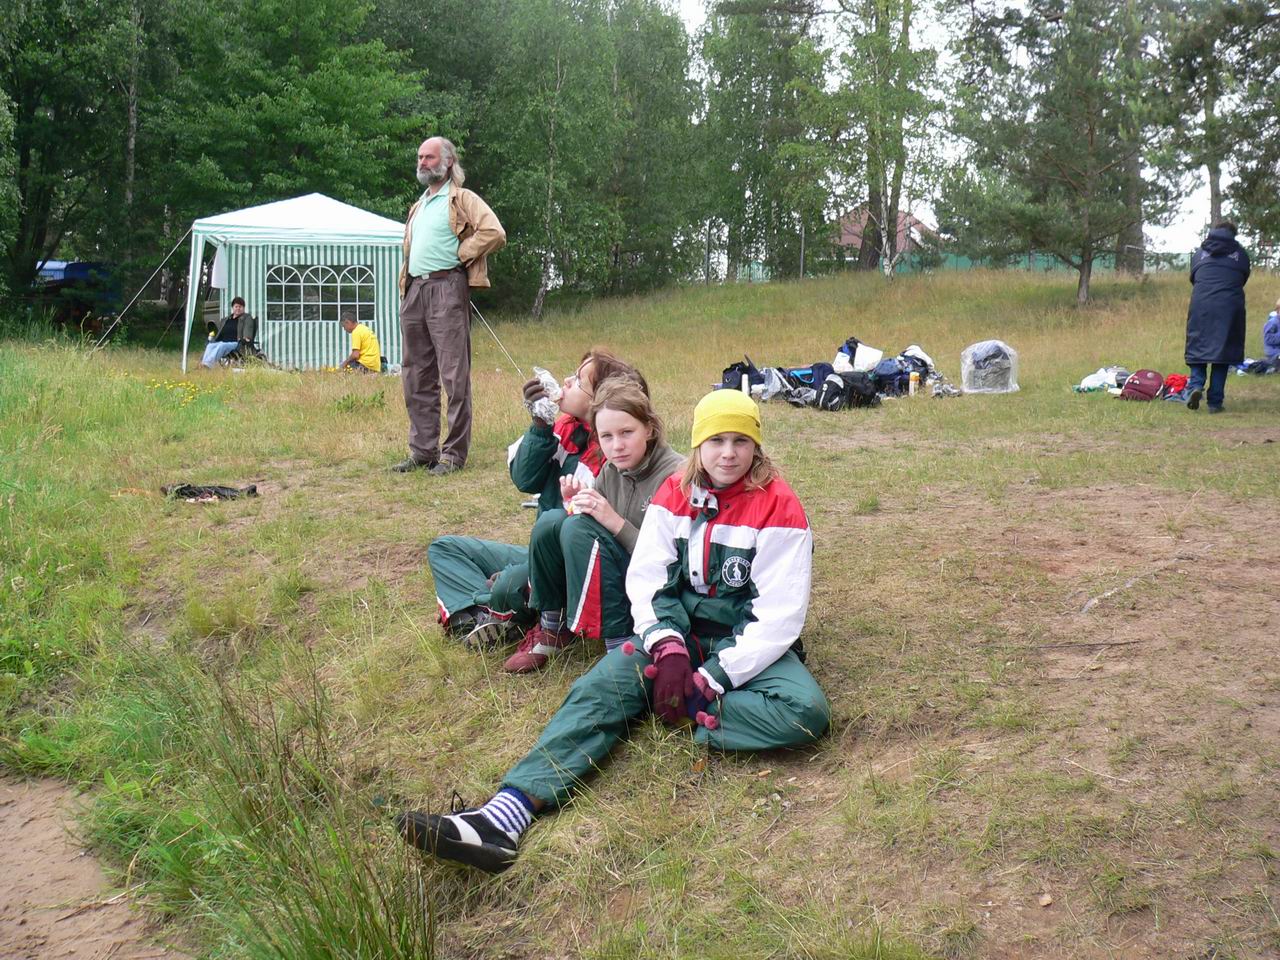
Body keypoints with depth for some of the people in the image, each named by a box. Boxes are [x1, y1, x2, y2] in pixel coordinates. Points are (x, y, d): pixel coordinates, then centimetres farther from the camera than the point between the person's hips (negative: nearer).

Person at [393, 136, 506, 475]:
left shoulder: (463, 200, 0)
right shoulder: (418, 206, 25)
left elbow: (495, 233, -15)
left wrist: (460, 255, -9)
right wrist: (405, 288, 18)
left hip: (446, 288, -8)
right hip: (414, 291, 8)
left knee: (454, 374, -7)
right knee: (416, 375, 8)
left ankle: (454, 453, -5)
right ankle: (423, 450, 15)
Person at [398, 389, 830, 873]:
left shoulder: (777, 506, -10)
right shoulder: (676, 492, 2)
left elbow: (778, 614, -15)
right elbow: (647, 577, -3)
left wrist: (713, 680, -22)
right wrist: (668, 649, -21)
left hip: (748, 641, -2)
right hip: (679, 629, 3)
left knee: (806, 711, -33)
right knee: (599, 688, -25)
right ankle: (506, 814, -43)